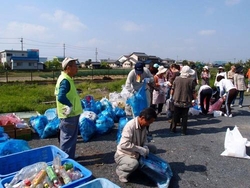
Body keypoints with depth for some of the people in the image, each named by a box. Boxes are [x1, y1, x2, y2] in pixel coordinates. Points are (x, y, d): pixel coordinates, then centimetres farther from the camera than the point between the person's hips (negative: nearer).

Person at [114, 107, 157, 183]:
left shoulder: (143, 125, -6)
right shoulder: (130, 126, -30)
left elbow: (144, 139, 7)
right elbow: (124, 145, -36)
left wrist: (145, 148, -14)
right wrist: (141, 149, -31)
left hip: (136, 152, 8)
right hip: (123, 154, -8)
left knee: (153, 148, 0)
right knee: (134, 164, -36)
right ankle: (120, 170, -5)